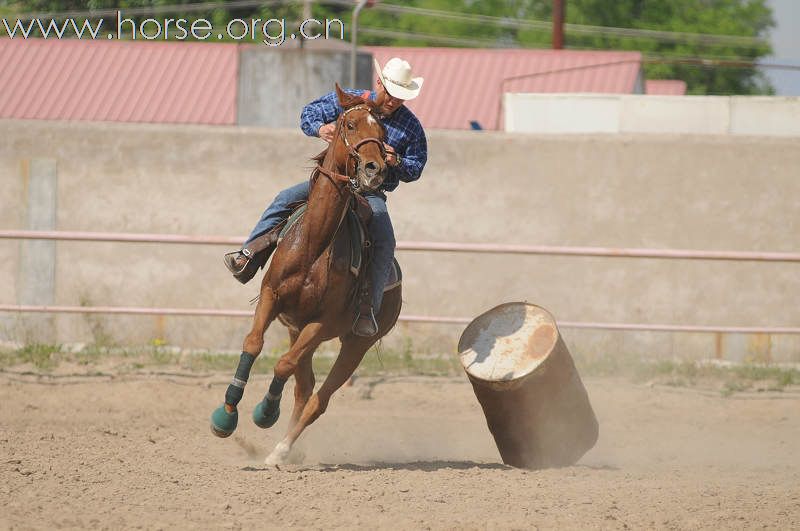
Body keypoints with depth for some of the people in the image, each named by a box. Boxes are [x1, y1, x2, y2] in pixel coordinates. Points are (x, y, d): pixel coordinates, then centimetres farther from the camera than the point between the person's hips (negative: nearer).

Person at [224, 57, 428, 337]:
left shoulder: (411, 127, 0)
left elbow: (415, 169, 7)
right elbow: (309, 113, 9)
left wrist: (398, 163, -17)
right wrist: (319, 128, -15)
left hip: (371, 194, -2)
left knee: (385, 243, -27)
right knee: (286, 199, -19)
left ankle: (369, 309, -29)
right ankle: (248, 257, -21)